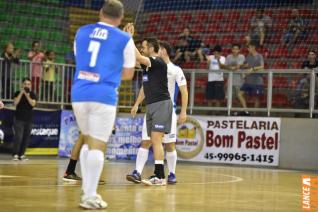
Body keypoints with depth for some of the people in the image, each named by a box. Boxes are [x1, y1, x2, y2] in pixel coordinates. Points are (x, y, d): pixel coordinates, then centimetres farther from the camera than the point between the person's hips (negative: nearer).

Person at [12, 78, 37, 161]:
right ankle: (15, 154, -8)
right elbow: (15, 103, -13)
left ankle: (21, 154, 8)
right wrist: (21, 93, -15)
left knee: (26, 137, 2)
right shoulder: (18, 93, 2)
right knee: (18, 136, -13)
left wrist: (27, 95, -18)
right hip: (19, 118, -3)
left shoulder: (32, 94, 5)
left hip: (29, 119, 3)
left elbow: (33, 104, -11)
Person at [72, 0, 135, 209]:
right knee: (98, 145, -1)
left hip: (79, 93, 4)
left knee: (88, 141, 19)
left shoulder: (82, 32, 13)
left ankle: (87, 191, 18)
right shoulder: (125, 39, 3)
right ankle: (90, 197, -4)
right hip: (104, 96, -4)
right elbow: (128, 74, 10)